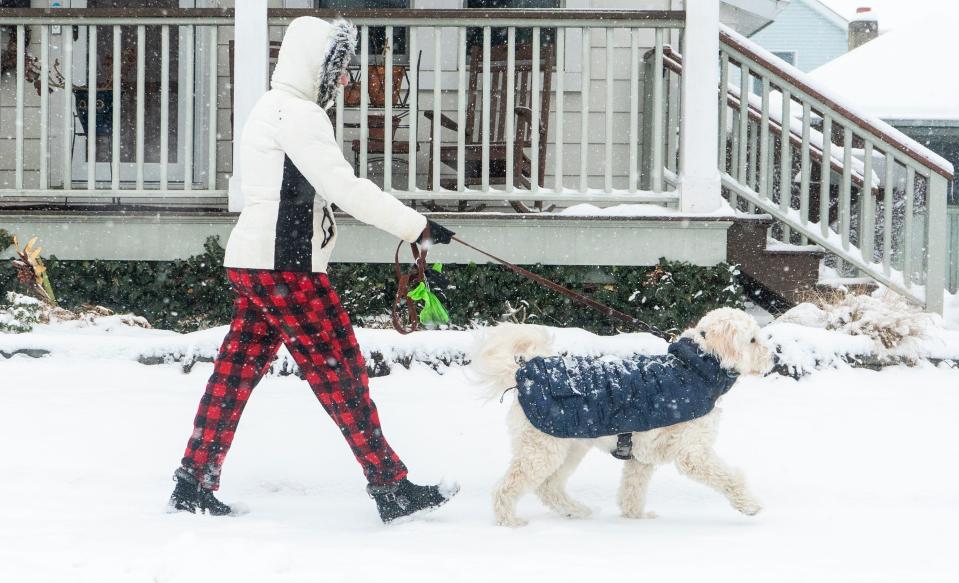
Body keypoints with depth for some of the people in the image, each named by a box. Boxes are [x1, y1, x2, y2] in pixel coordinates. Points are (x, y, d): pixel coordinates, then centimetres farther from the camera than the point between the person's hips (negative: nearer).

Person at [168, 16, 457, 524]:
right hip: (284, 266, -10)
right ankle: (390, 488, -3)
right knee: (340, 369, -6)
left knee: (237, 372, 10)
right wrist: (416, 228, -19)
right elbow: (345, 188, -21)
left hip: (254, 262, 10)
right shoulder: (298, 114, -14)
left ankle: (194, 484, 12)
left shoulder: (273, 109, 19)